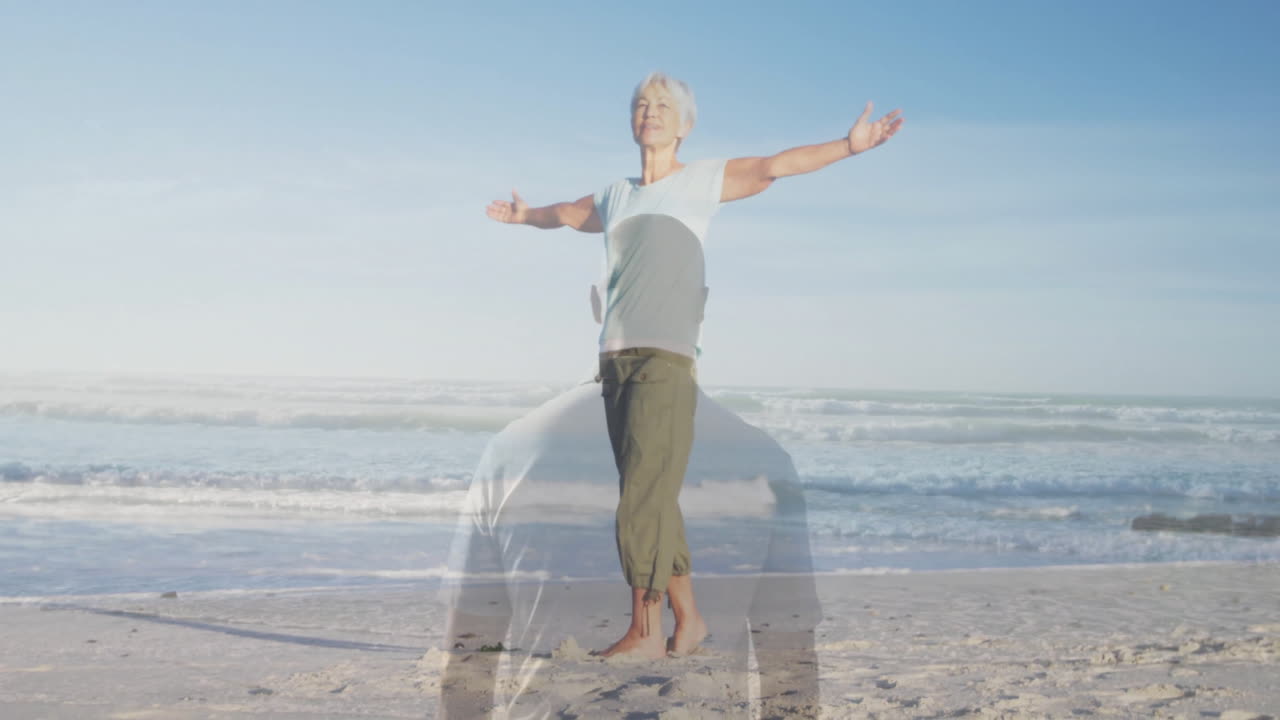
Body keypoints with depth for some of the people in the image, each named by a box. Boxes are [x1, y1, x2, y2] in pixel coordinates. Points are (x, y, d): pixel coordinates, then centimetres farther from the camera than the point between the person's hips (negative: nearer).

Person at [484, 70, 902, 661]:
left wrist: (848, 146, -10)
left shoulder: (704, 180, 9)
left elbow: (776, 166, 0)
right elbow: (570, 213, 42)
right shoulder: (616, 197, 22)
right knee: (651, 499, 6)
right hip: (615, 357, 5)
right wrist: (525, 215, 59)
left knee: (646, 494, -11)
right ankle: (688, 618, 15)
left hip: (668, 357, -5)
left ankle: (646, 630, -6)